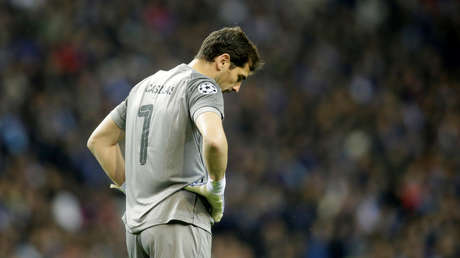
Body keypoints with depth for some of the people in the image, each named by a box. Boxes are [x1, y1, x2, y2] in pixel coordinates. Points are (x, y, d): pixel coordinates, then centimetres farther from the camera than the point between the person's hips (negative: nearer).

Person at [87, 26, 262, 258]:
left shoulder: (146, 85, 20)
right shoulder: (202, 86, -6)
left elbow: (98, 141, 27)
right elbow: (214, 140, -27)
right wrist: (217, 186, -11)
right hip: (179, 222, -8)